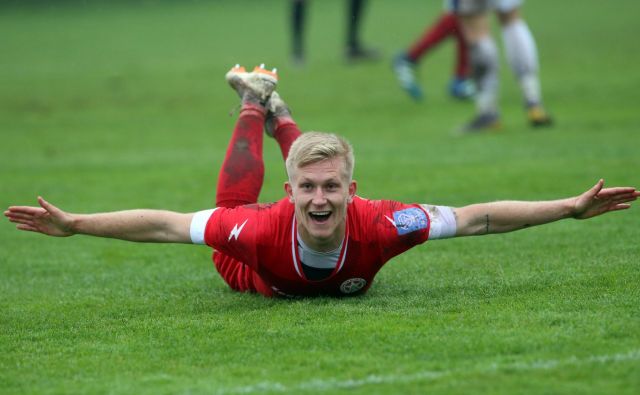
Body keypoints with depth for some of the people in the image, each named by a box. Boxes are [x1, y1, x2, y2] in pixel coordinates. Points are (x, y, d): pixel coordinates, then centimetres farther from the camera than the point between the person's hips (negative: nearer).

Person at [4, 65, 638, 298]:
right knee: (234, 201, 32)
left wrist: (570, 208, -41)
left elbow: (477, 218, -40)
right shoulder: (264, 229, -48)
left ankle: (278, 113, 55)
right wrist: (73, 225, -47)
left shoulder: (376, 224, -46)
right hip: (259, 276, -2)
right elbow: (167, 225, -43)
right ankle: (254, 104, 48)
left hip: (345, 279, 2)